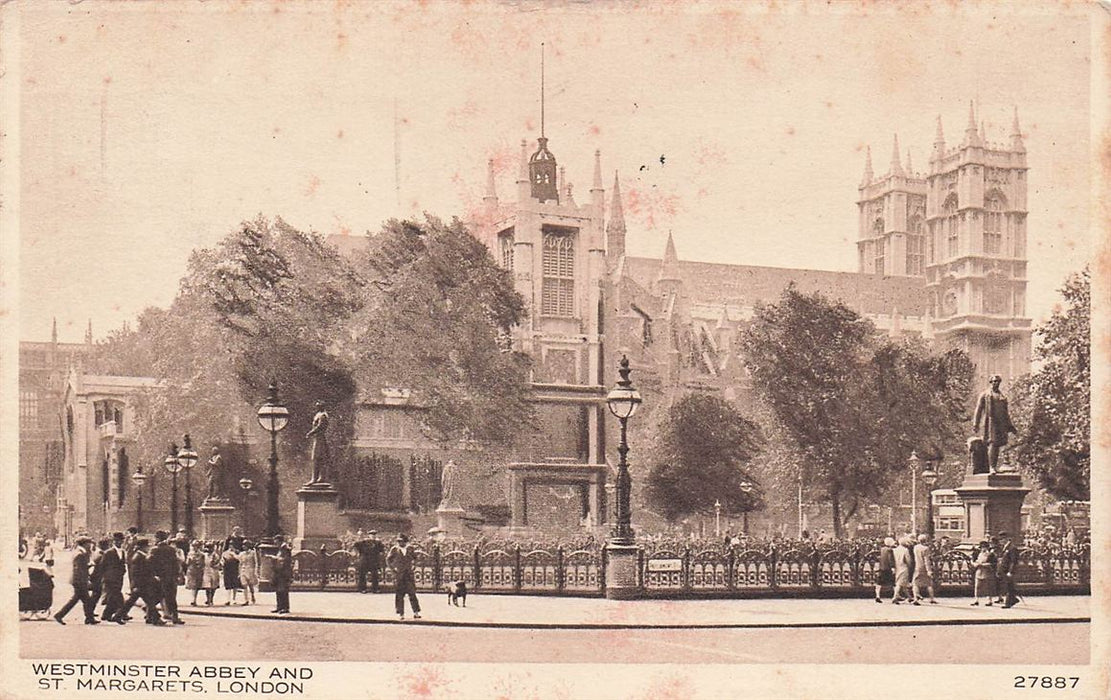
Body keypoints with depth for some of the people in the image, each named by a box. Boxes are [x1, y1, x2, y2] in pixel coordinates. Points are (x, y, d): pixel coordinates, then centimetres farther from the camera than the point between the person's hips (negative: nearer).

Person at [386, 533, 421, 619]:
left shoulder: (410, 549, 8)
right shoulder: (394, 549, 1)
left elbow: (415, 558, 19)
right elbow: (388, 559, 4)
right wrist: (393, 568, -4)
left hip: (409, 574, 2)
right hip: (399, 575, -2)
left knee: (412, 593, -4)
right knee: (399, 594, 0)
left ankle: (416, 612, 0)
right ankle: (401, 613, 7)